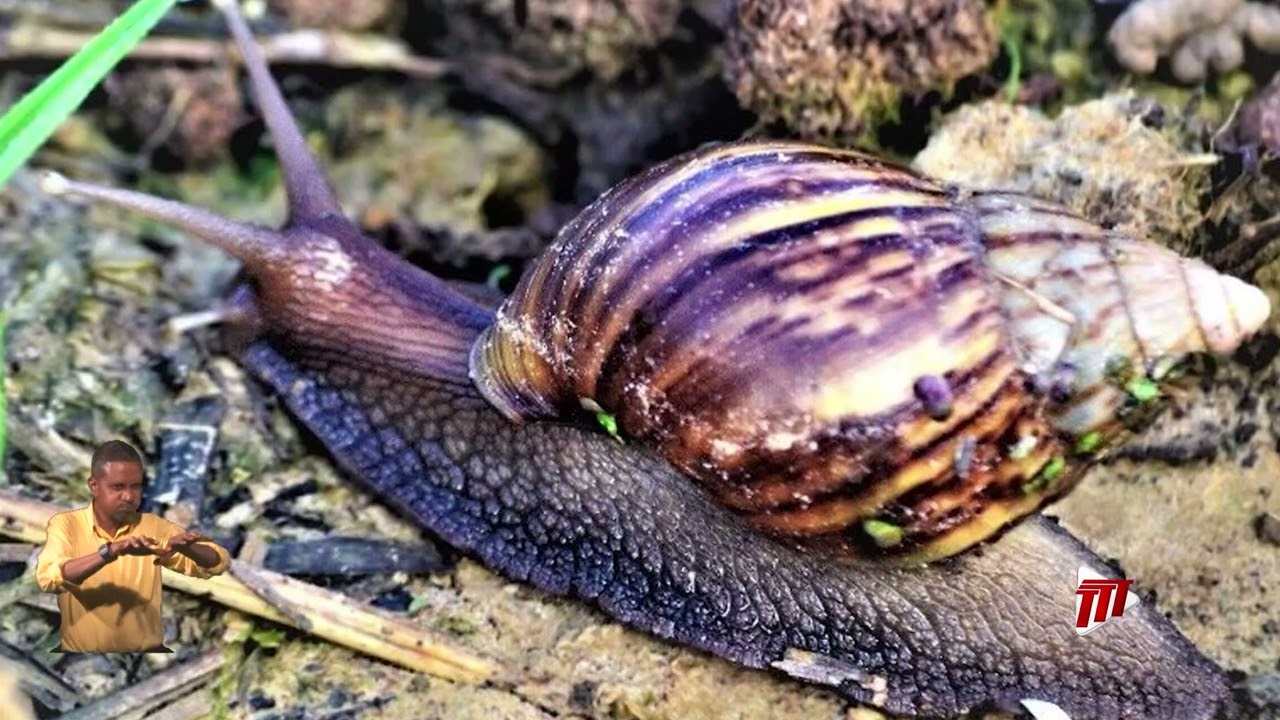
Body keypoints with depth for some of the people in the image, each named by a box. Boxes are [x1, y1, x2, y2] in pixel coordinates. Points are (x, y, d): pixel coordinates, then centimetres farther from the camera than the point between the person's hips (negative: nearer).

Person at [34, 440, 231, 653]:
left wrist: (186, 547, -21)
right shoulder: (65, 524, -2)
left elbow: (219, 562, -1)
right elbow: (47, 577, -21)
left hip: (147, 650, 2)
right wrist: (110, 552, -32)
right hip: (81, 651, -1)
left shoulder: (153, 525, 4)